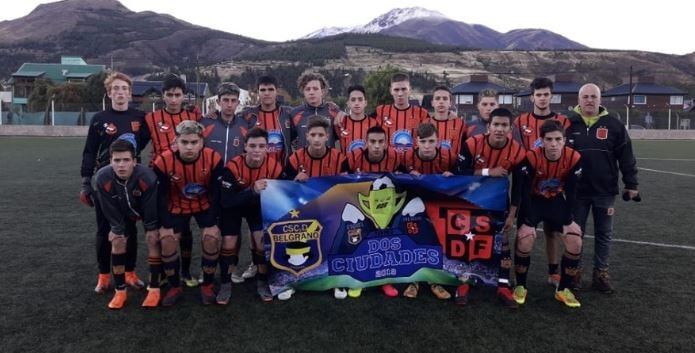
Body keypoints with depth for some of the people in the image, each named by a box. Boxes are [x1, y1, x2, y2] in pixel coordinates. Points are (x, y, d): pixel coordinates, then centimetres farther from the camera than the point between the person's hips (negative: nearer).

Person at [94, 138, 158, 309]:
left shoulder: (147, 177, -40)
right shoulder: (102, 178, -33)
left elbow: (151, 208, -23)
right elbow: (110, 210, -16)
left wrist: (151, 228, -12)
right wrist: (117, 228, -9)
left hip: (148, 210, -2)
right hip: (123, 212, 2)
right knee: (117, 242, -5)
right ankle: (120, 290, 9)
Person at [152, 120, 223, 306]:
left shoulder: (213, 159, -26)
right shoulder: (163, 162, -25)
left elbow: (217, 193, -15)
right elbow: (161, 195, -12)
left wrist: (211, 222, -16)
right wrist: (166, 224, -13)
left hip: (205, 205, -1)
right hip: (177, 207, 1)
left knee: (211, 239, -18)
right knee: (167, 241, -12)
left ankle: (207, 286, 4)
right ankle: (175, 287, 9)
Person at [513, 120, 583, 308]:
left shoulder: (573, 158, -19)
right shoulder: (531, 157, -28)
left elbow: (570, 193, -9)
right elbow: (525, 192, -21)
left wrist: (568, 221, -11)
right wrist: (530, 223, -22)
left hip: (556, 202, 3)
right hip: (532, 201, -3)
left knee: (575, 240, -9)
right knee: (524, 239, -21)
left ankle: (563, 289, 8)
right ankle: (520, 286, 1)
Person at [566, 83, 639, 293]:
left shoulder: (614, 125, 1)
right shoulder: (568, 124, -1)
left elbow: (626, 157, 3)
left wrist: (631, 184, 2)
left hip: (605, 191, 1)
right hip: (576, 190, -1)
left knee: (604, 234, 9)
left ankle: (601, 274, 22)